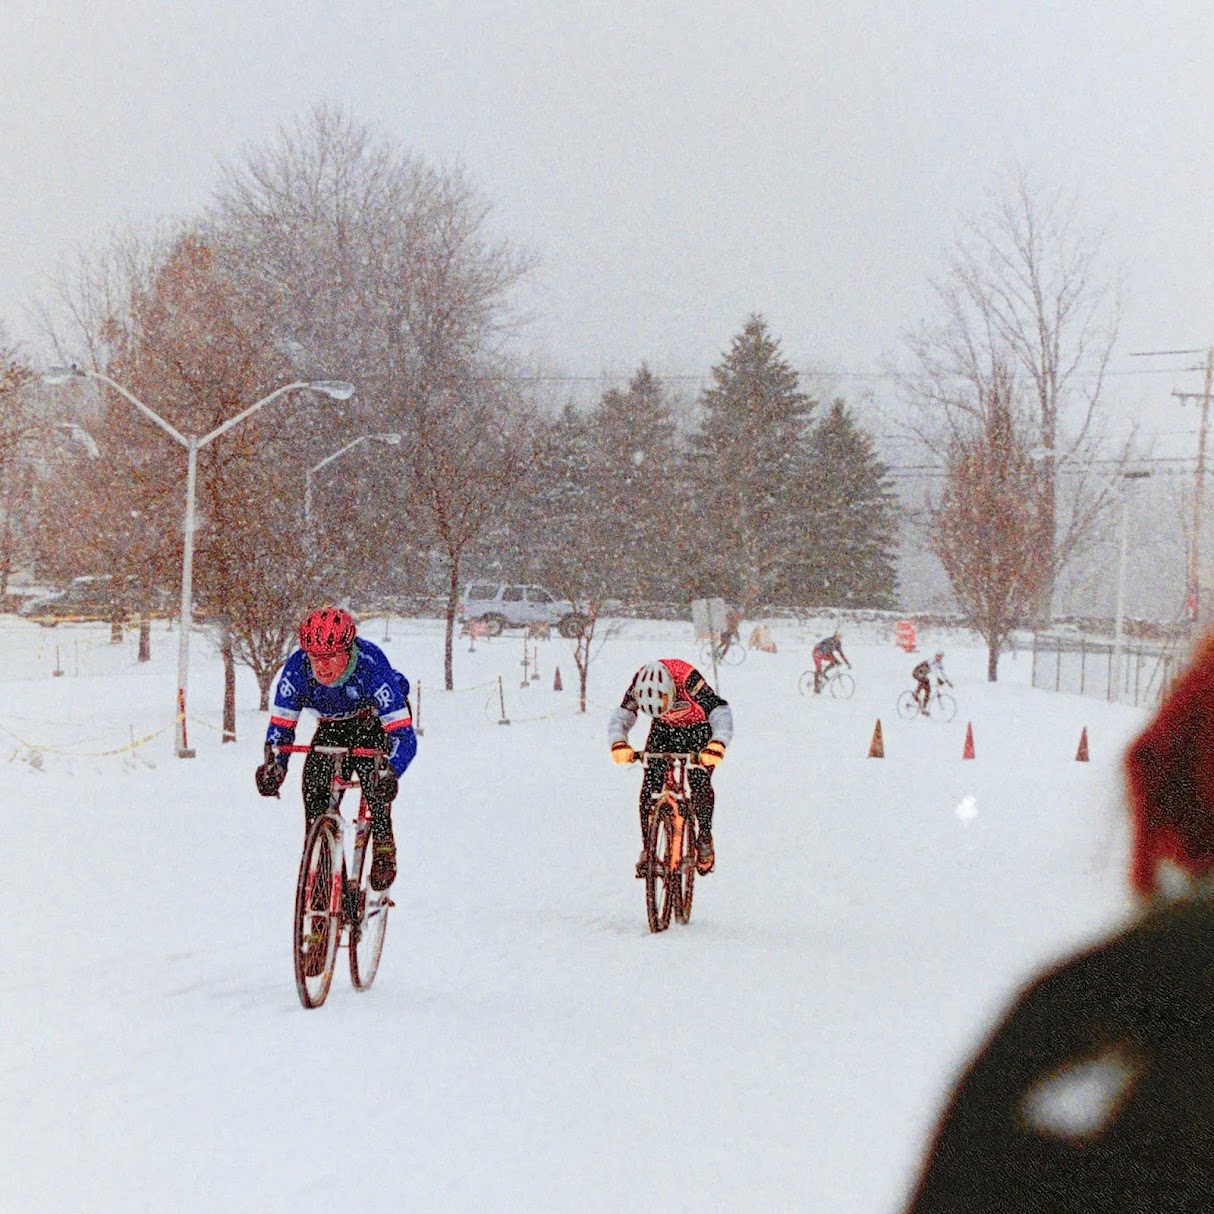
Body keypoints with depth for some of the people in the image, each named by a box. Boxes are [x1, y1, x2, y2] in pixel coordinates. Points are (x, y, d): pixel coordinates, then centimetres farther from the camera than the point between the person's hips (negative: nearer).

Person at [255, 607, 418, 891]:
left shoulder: (371, 665, -38)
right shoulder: (298, 667, -29)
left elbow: (403, 734, -41)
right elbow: (281, 723, -19)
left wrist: (390, 772, -59)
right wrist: (274, 765, -38)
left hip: (375, 720, -3)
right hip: (333, 726, 4)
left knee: (373, 774, -31)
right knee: (314, 779, -19)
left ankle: (384, 849, -13)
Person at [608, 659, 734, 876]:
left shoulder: (688, 680, -39)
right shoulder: (639, 685, -28)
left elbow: (721, 712, -43)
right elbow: (621, 716, -26)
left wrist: (717, 744, -60)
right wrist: (618, 742, -48)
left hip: (698, 730, -3)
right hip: (664, 729, 3)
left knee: (700, 783, -17)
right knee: (650, 785, -10)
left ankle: (705, 840, 5)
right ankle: (647, 848, 1)